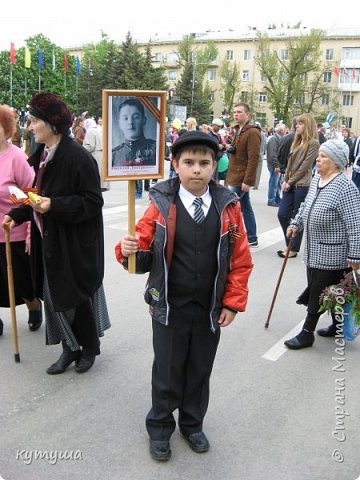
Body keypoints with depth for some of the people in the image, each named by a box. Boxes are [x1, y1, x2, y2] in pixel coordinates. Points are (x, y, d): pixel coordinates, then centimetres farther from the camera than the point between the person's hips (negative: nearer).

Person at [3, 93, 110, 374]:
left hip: (75, 243, -7)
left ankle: (90, 347, 31)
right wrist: (17, 215, 2)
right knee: (54, 295, 13)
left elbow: (92, 202, -19)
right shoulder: (41, 156, 8)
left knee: (77, 295, 8)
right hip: (49, 241, 8)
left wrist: (53, 205, -26)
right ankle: (70, 348, 30)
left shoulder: (78, 157, -18)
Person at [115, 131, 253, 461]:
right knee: (167, 372, 13)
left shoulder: (228, 206, -5)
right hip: (170, 307, -2)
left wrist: (233, 303, -3)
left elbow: (241, 260, 0)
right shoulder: (161, 204, -10)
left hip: (210, 309, 2)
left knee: (200, 371, 19)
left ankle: (192, 424, 44)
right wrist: (129, 250, -31)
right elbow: (144, 253, -8)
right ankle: (160, 428, 38)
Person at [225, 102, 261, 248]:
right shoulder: (238, 130, 15)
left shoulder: (252, 132, -14)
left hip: (241, 178, -9)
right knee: (246, 208, 12)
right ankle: (252, 239, 20)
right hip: (234, 176, 9)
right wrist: (230, 149, 9)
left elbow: (253, 158, -20)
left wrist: (247, 181, -23)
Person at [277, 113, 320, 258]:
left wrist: (290, 182, -11)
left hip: (302, 185, -8)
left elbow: (305, 166, -12)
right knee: (282, 215, 5)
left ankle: (294, 249, 10)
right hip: (290, 184, 8)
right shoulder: (297, 141, 17)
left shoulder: (313, 143, -8)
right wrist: (285, 180, 4)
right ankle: (289, 245, 20)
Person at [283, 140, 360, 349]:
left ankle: (307, 333, 16)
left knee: (318, 293, 3)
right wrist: (296, 224, 18)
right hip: (315, 250, 8)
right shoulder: (317, 179, 5)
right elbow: (307, 205, 22)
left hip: (332, 254, -8)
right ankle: (338, 326, 35)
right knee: (331, 292, 19)